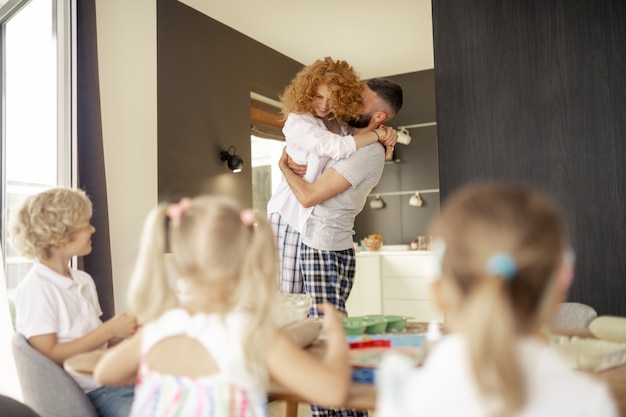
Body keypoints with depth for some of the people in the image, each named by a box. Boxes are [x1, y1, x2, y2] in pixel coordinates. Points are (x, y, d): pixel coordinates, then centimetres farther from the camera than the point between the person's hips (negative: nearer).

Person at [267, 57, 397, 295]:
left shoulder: (340, 124, 12)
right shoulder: (297, 122, -10)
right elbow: (339, 147, -25)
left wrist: (386, 137, -5)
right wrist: (379, 134, -13)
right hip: (291, 214, -6)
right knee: (287, 294, -5)